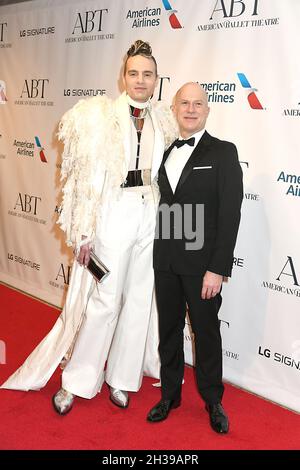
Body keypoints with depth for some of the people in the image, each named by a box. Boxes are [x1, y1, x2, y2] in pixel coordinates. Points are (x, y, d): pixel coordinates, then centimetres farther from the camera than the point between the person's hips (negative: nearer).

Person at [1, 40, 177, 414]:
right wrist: (85, 230, -11)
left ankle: (120, 377, 26)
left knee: (139, 299, 9)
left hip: (150, 215, 5)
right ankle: (76, 380, 17)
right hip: (114, 212, -5)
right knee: (105, 300, -2)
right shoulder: (102, 115, -5)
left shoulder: (162, 121, 10)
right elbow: (88, 175, -8)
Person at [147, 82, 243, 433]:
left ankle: (213, 401, 30)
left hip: (201, 263, -4)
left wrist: (217, 269, -16)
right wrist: (157, 253, 5)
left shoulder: (223, 152, -6)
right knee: (168, 329, 16)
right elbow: (163, 205, 11)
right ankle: (169, 394, 35)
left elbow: (230, 214, -11)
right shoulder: (165, 153, 10)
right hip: (165, 260, 5)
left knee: (206, 332, 10)